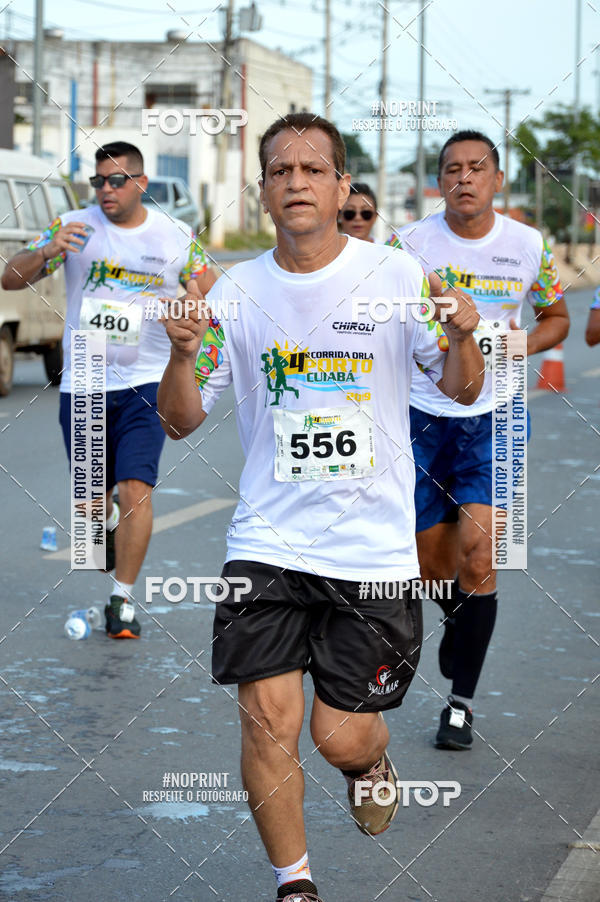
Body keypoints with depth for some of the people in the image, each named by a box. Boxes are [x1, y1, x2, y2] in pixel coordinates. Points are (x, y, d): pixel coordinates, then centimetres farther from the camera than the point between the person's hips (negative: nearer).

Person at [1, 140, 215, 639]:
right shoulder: (73, 226, -2)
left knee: (136, 491, -15)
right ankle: (111, 525, 48)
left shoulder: (177, 237, 0)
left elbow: (212, 294, 11)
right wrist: (47, 252, -25)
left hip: (145, 385, -1)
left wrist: (197, 299, -13)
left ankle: (123, 600, -4)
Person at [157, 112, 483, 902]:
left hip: (375, 547, -1)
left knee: (341, 736, 2)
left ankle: (372, 761, 40)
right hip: (268, 542, 1)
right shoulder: (236, 291, 2)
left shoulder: (395, 274, -2)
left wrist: (462, 336, -16)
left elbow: (461, 391, 6)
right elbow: (180, 422, 6)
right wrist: (183, 357, -14)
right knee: (268, 719, -8)